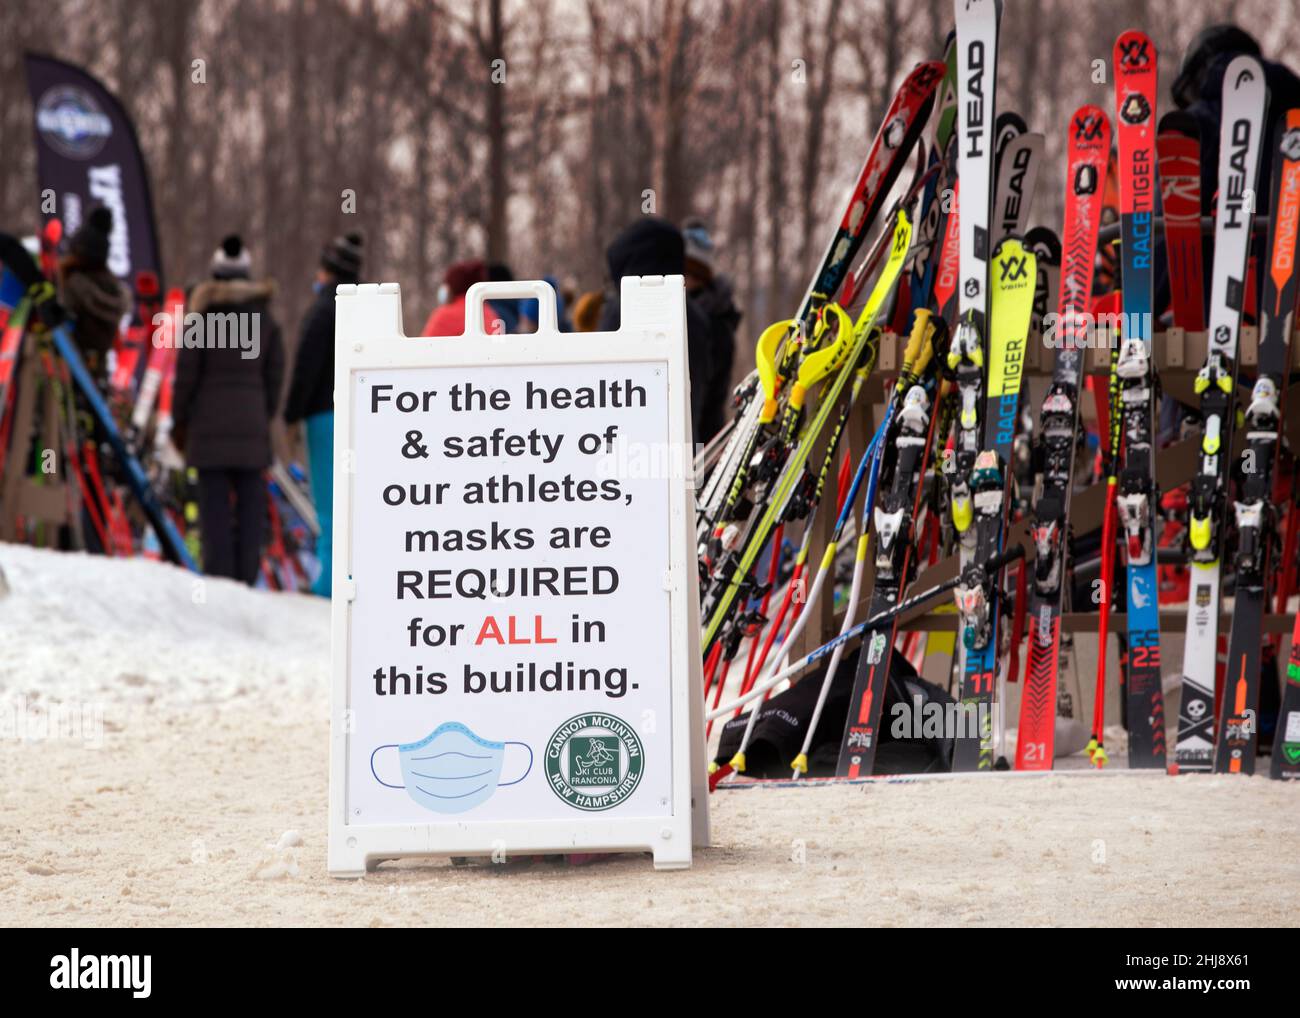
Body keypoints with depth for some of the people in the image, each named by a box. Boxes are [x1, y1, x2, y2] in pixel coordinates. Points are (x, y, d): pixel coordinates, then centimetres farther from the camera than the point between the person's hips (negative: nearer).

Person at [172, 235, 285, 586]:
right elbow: (274, 374, 5)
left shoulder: (202, 317, -6)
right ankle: (246, 575, 3)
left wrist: (179, 421, 5)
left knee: (214, 504, -1)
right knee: (250, 504, 6)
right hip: (252, 420, 3)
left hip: (209, 424, -2)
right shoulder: (265, 318, 2)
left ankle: (218, 575, -6)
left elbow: (186, 373, -5)